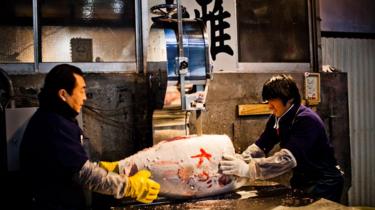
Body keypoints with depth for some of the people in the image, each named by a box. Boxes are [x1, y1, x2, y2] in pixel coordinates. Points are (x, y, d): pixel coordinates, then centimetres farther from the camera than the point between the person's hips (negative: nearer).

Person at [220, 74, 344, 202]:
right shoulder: (276, 118, -1)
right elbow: (260, 147, -6)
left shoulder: (307, 120, -26)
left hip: (323, 184, -7)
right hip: (301, 182, 7)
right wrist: (239, 160, -25)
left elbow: (288, 158, -38)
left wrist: (248, 169, -46)